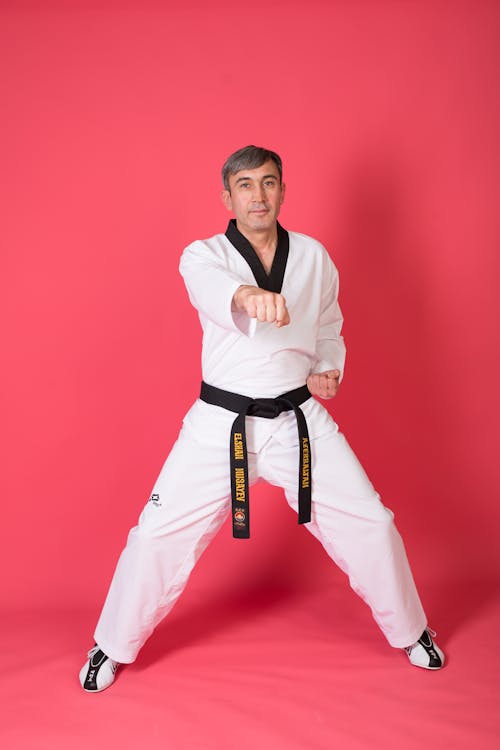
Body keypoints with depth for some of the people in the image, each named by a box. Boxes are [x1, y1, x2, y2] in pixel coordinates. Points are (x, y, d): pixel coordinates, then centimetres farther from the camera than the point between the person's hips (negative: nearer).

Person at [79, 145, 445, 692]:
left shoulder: (313, 256, 4)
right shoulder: (202, 256, -5)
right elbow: (214, 288, -32)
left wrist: (326, 372, -4)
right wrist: (249, 295, -55)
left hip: (300, 419, 2)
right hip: (222, 424, -2)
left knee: (369, 524, 3)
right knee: (158, 534, -2)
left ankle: (410, 632, 31)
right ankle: (112, 647, 23)